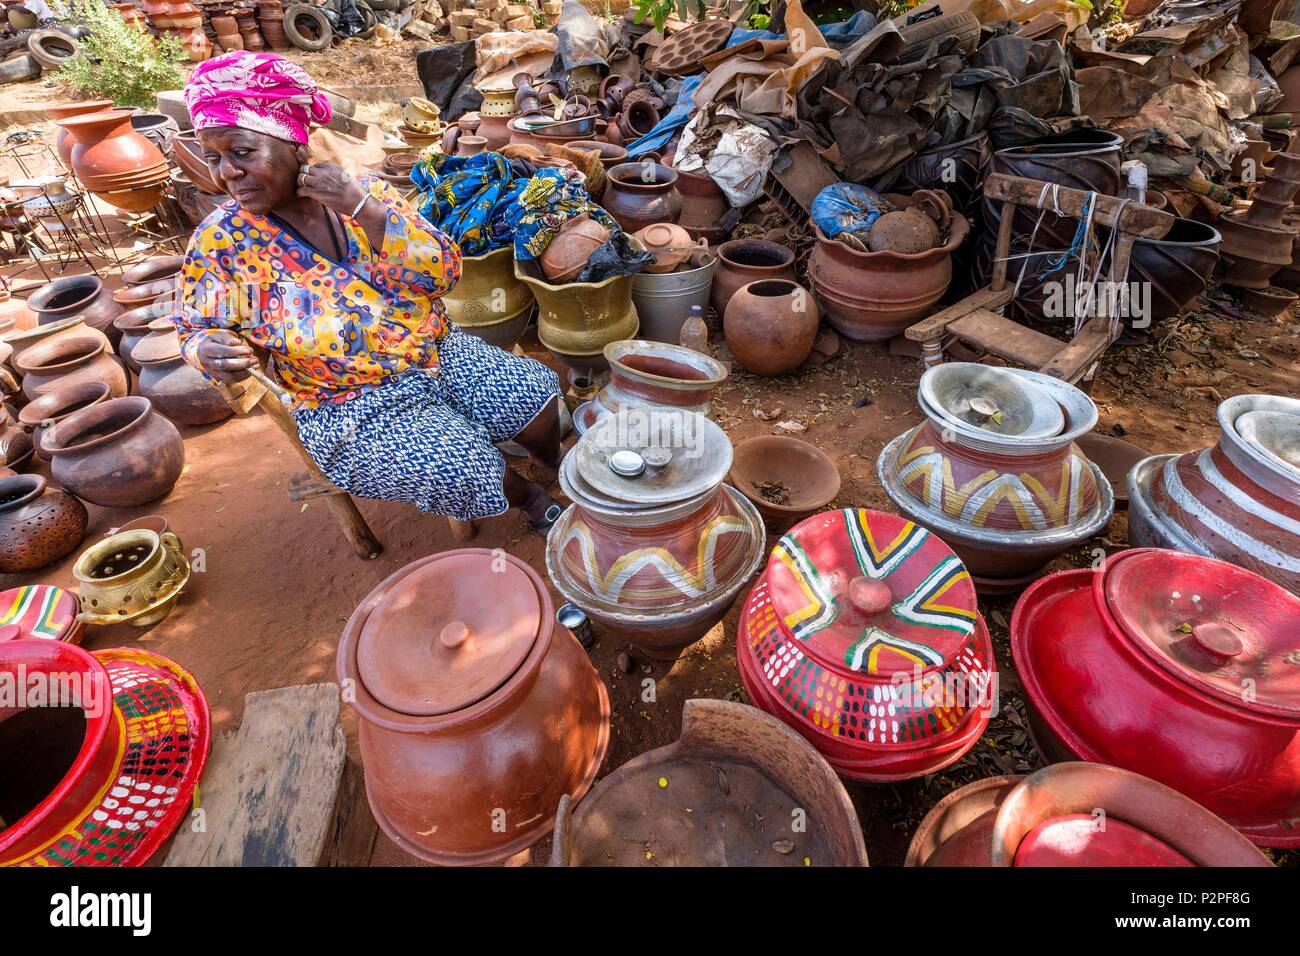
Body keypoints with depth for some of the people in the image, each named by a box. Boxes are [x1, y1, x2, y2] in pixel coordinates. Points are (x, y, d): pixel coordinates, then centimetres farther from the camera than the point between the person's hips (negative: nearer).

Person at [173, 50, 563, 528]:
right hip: (348, 407, -2)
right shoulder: (221, 242, -9)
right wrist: (212, 351, -24)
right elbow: (199, 330, 1)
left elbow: (442, 273, -12)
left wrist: (362, 207, -23)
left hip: (440, 354, 3)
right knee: (461, 470, -23)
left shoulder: (363, 191, -5)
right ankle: (532, 499, 10)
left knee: (537, 393, -8)